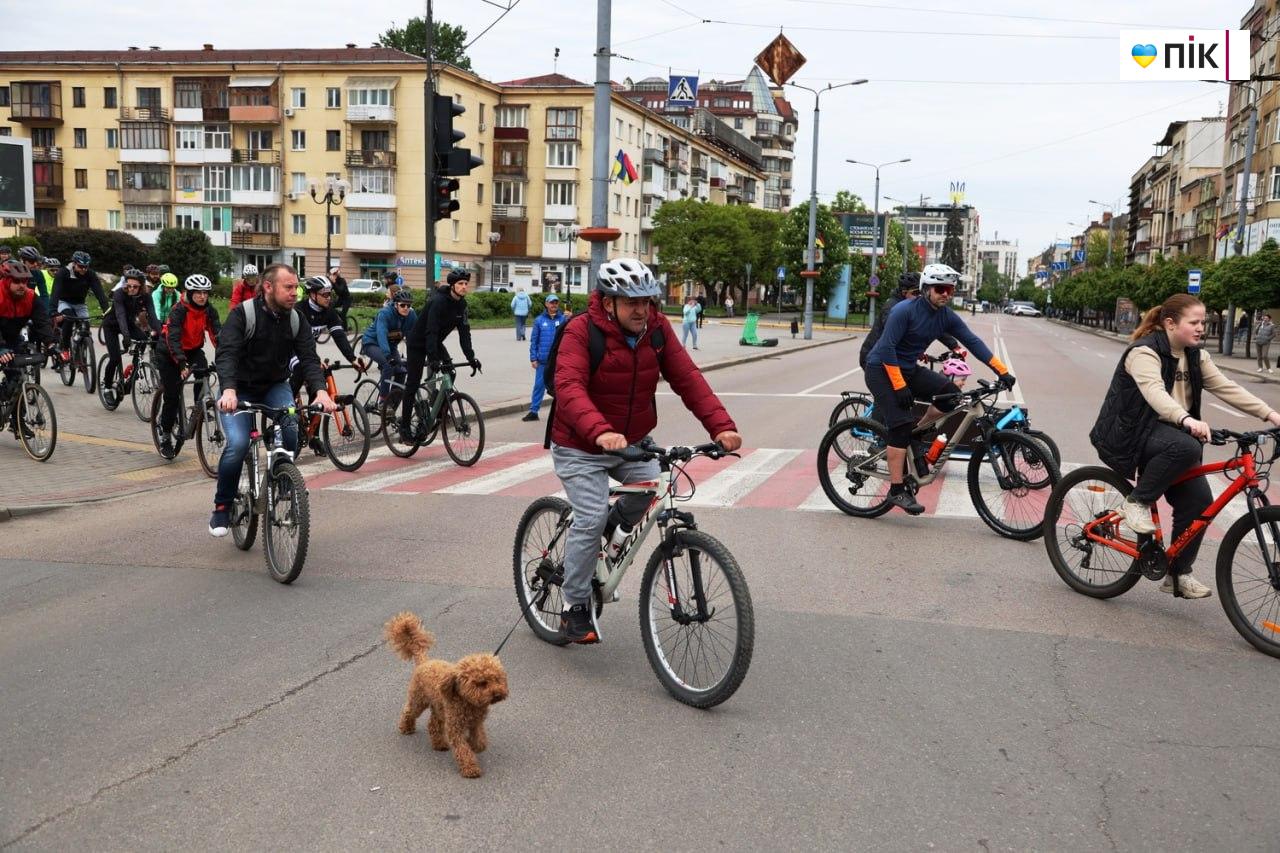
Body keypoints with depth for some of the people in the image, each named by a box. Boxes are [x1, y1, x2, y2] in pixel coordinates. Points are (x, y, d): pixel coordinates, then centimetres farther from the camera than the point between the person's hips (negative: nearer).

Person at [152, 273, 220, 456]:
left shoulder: (210, 311, -12)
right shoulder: (178, 311, -26)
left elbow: (217, 334, -19)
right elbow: (173, 339, -36)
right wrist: (182, 364, -49)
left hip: (193, 349, 4)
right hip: (169, 353, -4)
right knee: (172, 395, -6)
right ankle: (165, 436, 9)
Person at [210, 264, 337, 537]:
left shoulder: (296, 320, -4)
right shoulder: (242, 314, -17)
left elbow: (308, 358, -14)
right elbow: (226, 354, -28)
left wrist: (320, 390, -34)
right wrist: (228, 390, -47)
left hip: (275, 387, 3)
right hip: (240, 390, -3)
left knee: (291, 427, -26)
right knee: (237, 444, -23)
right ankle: (221, 507, -2)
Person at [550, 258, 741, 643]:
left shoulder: (658, 329, -6)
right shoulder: (581, 331, -20)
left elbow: (688, 379, -14)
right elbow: (570, 387, -35)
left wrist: (721, 425, -29)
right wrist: (600, 432, -53)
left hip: (633, 443, 5)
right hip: (581, 448, -5)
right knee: (591, 519, -13)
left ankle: (611, 528, 17)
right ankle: (575, 608, 5)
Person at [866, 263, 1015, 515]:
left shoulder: (947, 317, -2)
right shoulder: (904, 310, -21)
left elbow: (973, 342, -3)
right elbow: (887, 348, -24)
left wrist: (1002, 371, -10)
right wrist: (899, 387, -27)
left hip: (908, 369, 7)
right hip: (882, 369, -7)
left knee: (950, 394, -11)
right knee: (901, 424, -18)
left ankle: (916, 435, 10)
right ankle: (897, 490, -13)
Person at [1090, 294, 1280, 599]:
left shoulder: (1195, 356, 9)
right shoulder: (1144, 352, -16)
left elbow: (1227, 389, 2)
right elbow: (1154, 392, -33)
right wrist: (1188, 420, -49)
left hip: (1166, 436, 7)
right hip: (1128, 434, -7)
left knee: (1199, 500, -8)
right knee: (1186, 447, -36)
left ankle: (1179, 574, 7)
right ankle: (1137, 502, -15)